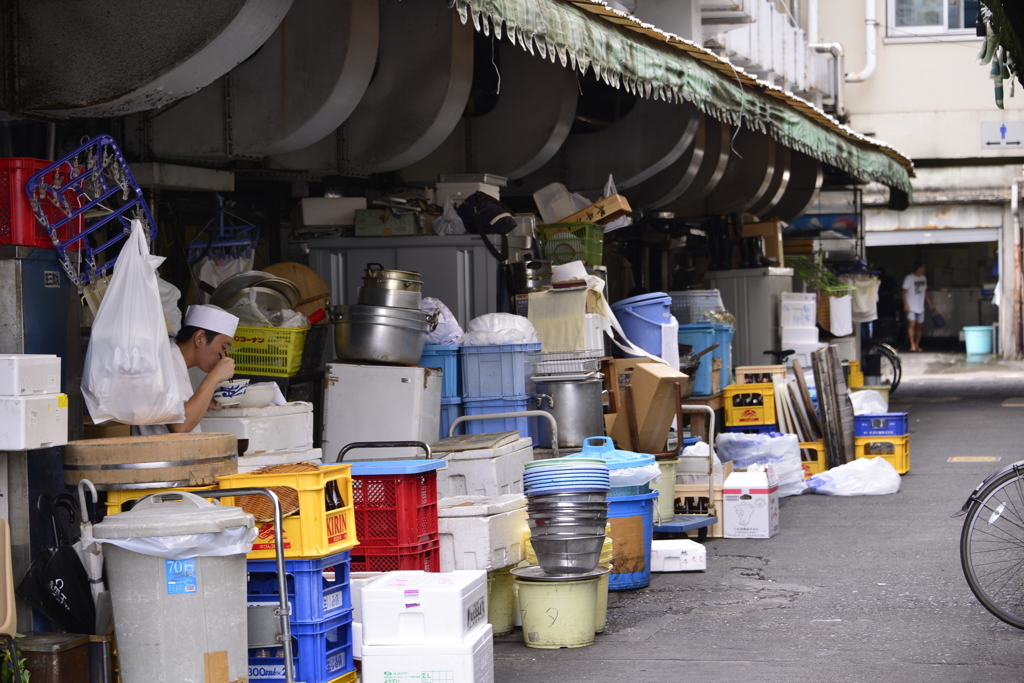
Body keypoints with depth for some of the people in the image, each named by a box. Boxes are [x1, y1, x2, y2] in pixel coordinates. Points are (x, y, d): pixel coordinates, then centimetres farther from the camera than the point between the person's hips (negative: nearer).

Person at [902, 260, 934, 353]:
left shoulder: (923, 278, 13)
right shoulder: (909, 278, -6)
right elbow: (904, 291, -8)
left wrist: (930, 304, 18)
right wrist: (905, 304, -17)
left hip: (920, 307, 6)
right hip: (911, 307, -6)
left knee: (920, 326, 6)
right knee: (912, 324, -17)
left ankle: (917, 345, 16)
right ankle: (912, 345, -16)